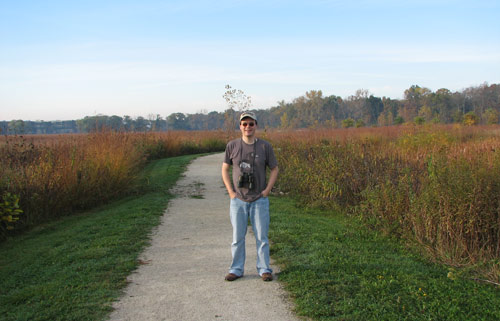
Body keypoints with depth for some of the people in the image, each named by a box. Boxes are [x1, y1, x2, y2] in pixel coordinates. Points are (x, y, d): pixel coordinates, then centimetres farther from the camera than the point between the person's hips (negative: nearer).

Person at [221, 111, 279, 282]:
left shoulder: (265, 146, -1)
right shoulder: (232, 146, 0)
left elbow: (274, 169, 6)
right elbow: (225, 169, 7)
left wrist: (267, 190, -3)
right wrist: (231, 192, -2)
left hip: (259, 200, 0)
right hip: (238, 199, 1)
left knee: (261, 236, 5)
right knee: (237, 237, 7)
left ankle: (264, 269, 17)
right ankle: (236, 269, 19)